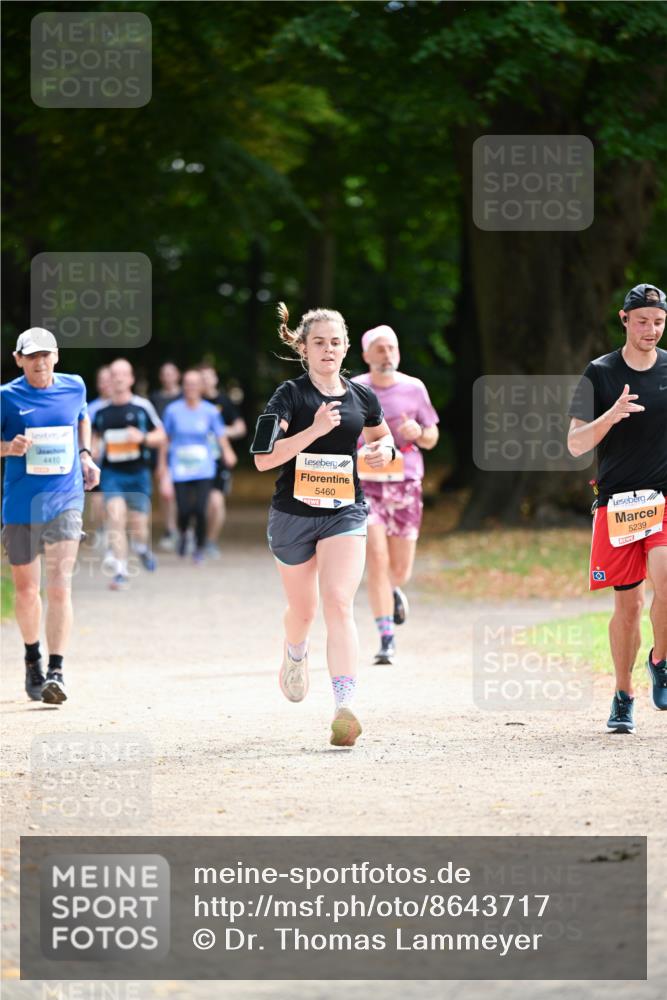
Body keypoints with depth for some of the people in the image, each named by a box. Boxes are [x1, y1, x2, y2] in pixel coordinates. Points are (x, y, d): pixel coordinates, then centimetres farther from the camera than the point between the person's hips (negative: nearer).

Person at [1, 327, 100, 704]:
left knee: (60, 586, -14)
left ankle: (56, 671, -17)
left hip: (65, 500, 0)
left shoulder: (74, 387, 5)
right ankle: (33, 657, 35)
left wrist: (85, 455, 10)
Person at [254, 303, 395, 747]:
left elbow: (381, 435, 26)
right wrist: (314, 430, -29)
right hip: (293, 514, -1)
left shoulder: (361, 396, 4)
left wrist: (384, 449, 2)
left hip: (344, 512, 1)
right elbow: (264, 458, -20)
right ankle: (296, 654, 53)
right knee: (303, 609, 16)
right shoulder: (290, 396, -8)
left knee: (339, 605, -17)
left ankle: (345, 709, -24)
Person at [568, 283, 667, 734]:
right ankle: (624, 695, 18)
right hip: (617, 501, 0)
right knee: (628, 604, 2)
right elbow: (576, 444, -3)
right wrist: (612, 414, -19)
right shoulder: (601, 373, 1)